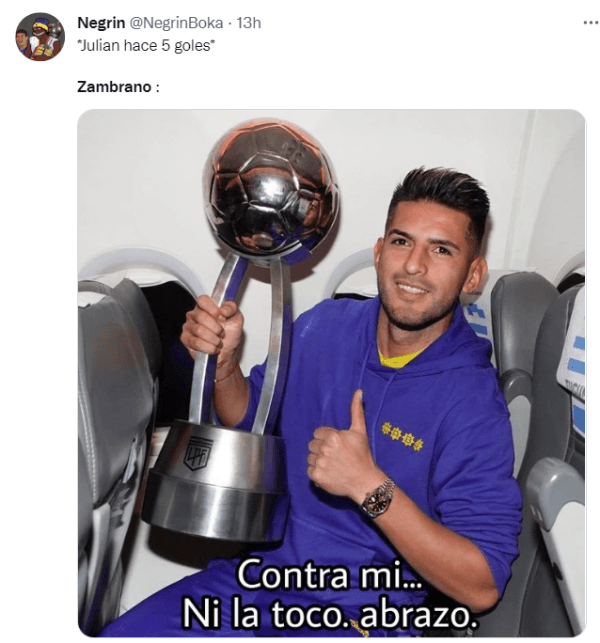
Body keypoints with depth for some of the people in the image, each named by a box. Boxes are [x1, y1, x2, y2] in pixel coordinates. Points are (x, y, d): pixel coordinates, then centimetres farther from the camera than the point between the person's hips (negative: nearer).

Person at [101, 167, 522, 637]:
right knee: (117, 634, -7)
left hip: (356, 618, -3)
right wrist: (223, 361, -11)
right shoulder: (324, 325, -3)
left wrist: (370, 486, -31)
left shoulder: (475, 406, -19)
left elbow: (482, 588, -21)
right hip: (258, 572, 4)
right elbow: (251, 421, 10)